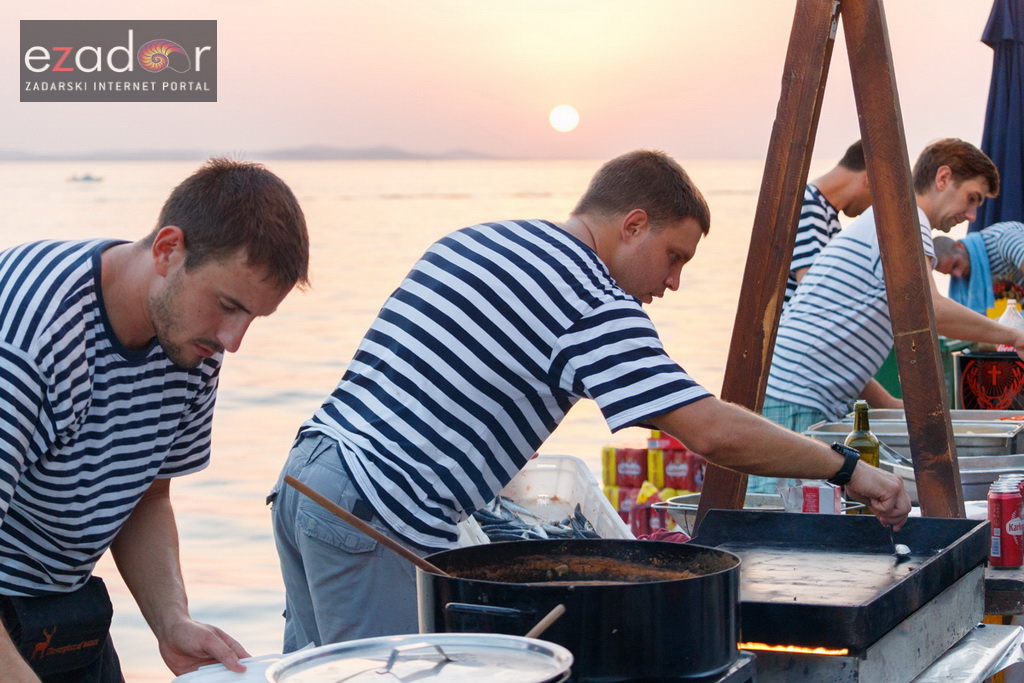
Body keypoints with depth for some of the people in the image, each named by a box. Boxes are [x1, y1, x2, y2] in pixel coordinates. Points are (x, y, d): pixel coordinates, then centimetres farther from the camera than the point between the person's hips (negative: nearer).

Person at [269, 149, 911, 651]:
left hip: (308, 470, 9)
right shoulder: (593, 306, -12)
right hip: (374, 518, -9)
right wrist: (847, 469, -6)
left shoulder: (470, 238, 16)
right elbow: (715, 433, -18)